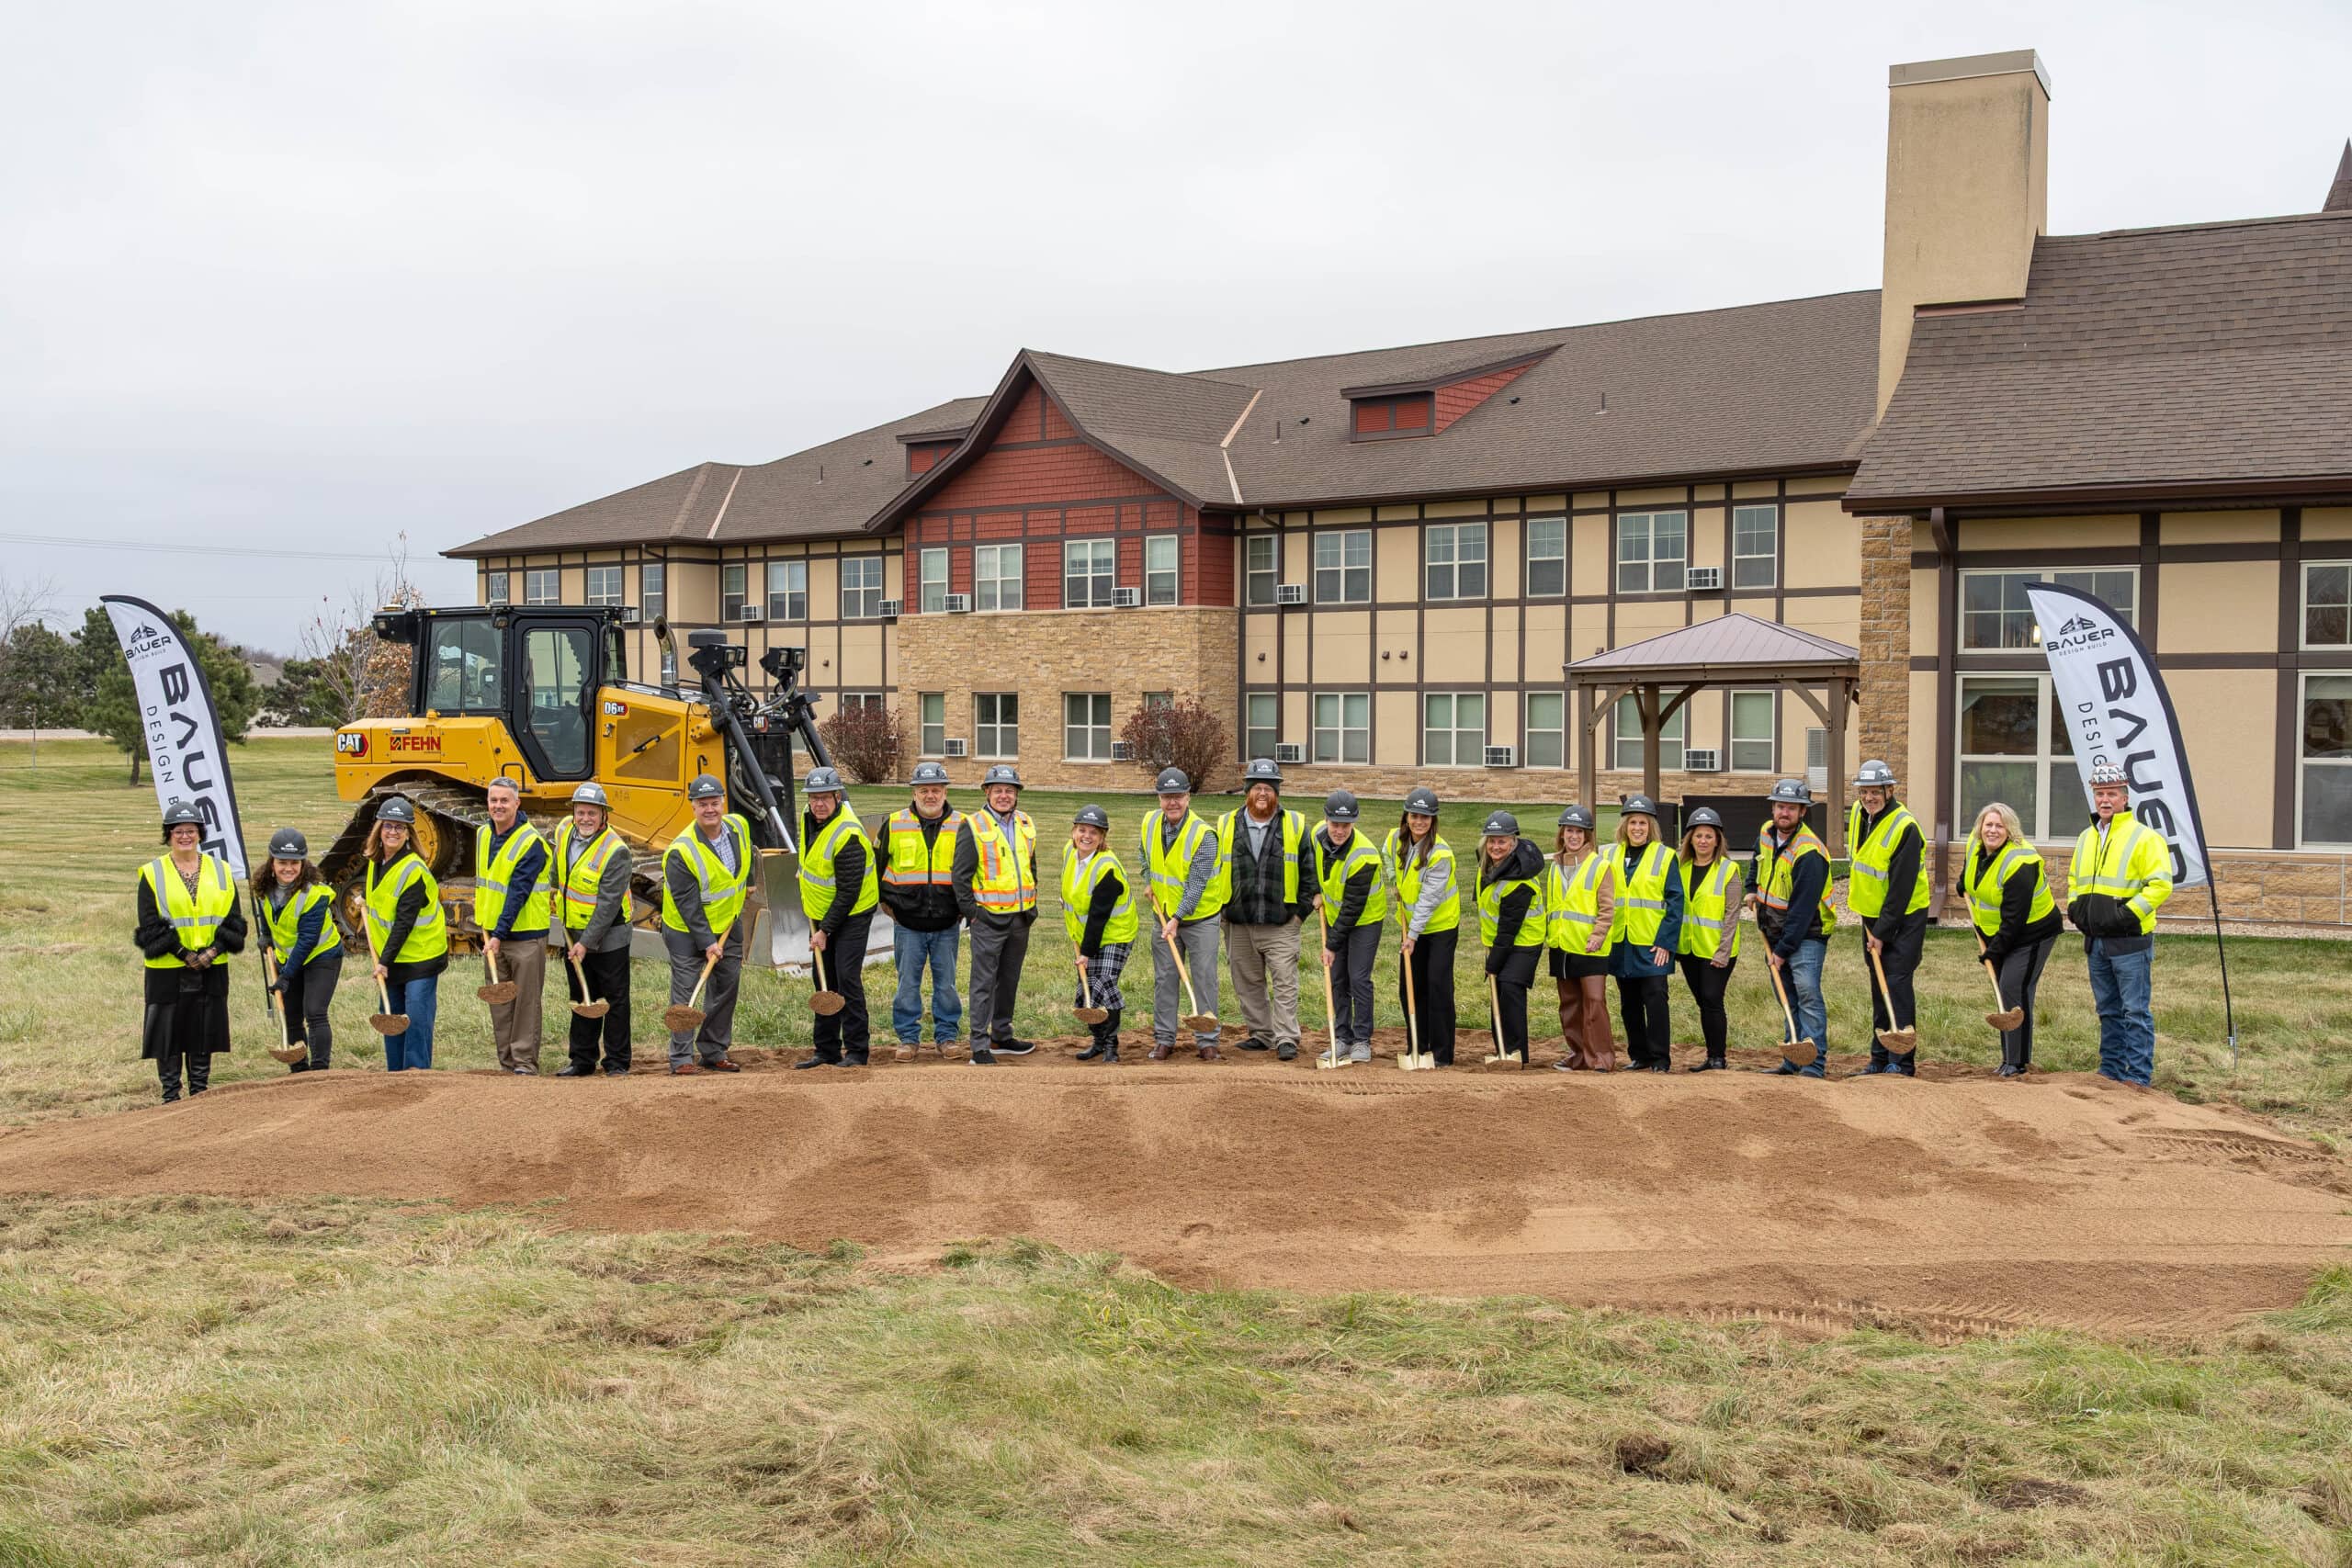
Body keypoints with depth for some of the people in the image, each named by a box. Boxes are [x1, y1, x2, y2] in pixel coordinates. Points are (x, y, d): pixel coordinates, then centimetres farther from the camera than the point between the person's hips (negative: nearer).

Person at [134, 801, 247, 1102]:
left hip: (212, 968, 3)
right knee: (168, 1032, 1)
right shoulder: (152, 874, -1)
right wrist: (184, 953, -14)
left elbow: (234, 919, 5)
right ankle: (170, 1095, 11)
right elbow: (150, 925, -6)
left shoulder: (220, 870, 8)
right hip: (168, 970, -3)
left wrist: (214, 950, -10)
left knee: (206, 1030, 8)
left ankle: (200, 1091, 19)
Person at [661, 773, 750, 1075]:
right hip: (686, 930, -6)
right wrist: (706, 942, -25)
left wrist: (747, 882, 19)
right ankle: (681, 1058, 3)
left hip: (728, 925, 6)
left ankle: (714, 1052, 22)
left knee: (726, 988, 11)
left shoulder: (739, 826, -8)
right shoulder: (681, 851, -26)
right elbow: (688, 904, -24)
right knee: (685, 993, -4)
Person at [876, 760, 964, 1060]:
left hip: (947, 924, 0)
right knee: (907, 982, 4)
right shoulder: (894, 825, 2)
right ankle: (908, 1038, 13)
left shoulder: (961, 826, 2)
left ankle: (946, 1037, 17)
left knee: (946, 983, 6)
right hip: (907, 923, 0)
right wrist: (887, 902, 9)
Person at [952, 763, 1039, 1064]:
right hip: (988, 917, -6)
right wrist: (969, 910, -11)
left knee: (1009, 979, 14)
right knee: (984, 982, -6)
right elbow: (961, 873, -8)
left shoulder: (1026, 825, 11)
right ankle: (980, 1046, -4)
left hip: (1020, 917, 6)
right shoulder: (973, 826, -8)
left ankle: (1002, 1036, 26)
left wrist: (1032, 904, 17)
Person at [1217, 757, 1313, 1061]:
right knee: (1248, 983, 10)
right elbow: (1214, 870, 11)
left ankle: (1286, 1038, -2)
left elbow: (1309, 872, 3)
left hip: (1281, 924, -3)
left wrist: (1302, 910, -2)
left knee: (1284, 982, -5)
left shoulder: (1295, 825, 1)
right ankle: (1260, 1034, 20)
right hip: (1238, 923, 3)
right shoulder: (1226, 825, 6)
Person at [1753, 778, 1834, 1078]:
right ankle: (1793, 1060, 15)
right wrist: (1753, 889, 18)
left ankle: (1815, 1063, -17)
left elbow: (1802, 909, -23)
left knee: (1807, 992, -17)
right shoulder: (1766, 833, 3)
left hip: (1806, 933, -8)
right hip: (1774, 933, 8)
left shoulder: (1809, 852, -22)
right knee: (1788, 998, 10)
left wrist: (1784, 949, -22)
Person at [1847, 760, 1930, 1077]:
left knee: (1896, 983, -12)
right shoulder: (1858, 813, 1)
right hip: (1871, 913, 8)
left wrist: (1882, 932, -21)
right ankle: (1880, 1058, 17)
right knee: (1878, 986, 11)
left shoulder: (1905, 828, -23)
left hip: (1904, 915, -8)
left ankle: (1902, 1062, -9)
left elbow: (1901, 888, -23)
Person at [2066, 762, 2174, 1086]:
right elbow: (2074, 880, 29)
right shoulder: (2087, 838, 15)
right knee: (2108, 1010, 15)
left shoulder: (2144, 838, -8)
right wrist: (2075, 907, 11)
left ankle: (2138, 1077, 0)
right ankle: (2110, 1070, 23)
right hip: (2095, 940, 7)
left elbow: (2160, 884, -15)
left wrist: (2127, 914, -19)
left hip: (2130, 941, -7)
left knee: (2136, 1011, -3)